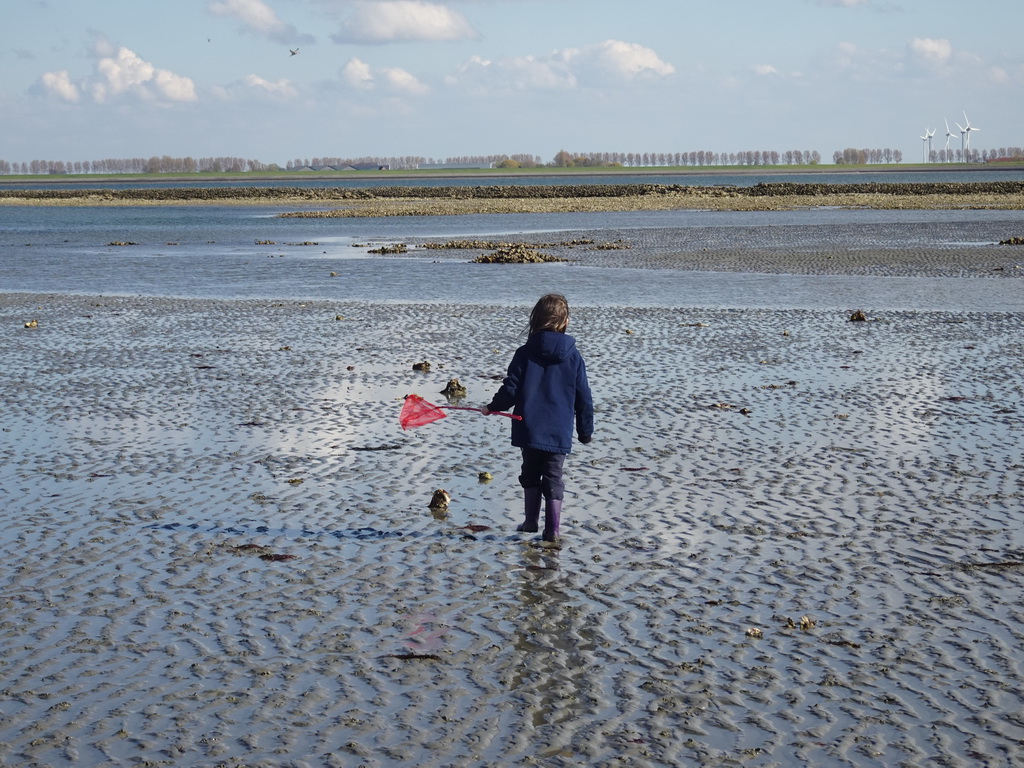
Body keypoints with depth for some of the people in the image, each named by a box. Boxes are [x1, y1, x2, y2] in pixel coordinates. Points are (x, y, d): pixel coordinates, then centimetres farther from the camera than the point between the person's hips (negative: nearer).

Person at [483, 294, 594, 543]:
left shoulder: (525, 353, -6)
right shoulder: (573, 356, -3)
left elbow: (511, 389, -7)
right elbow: (584, 398, 0)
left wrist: (492, 407, 11)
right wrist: (586, 430, 11)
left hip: (529, 429, 0)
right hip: (560, 433, 0)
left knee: (530, 475, 18)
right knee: (553, 479, 8)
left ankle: (531, 521, 24)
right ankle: (552, 530, 5)